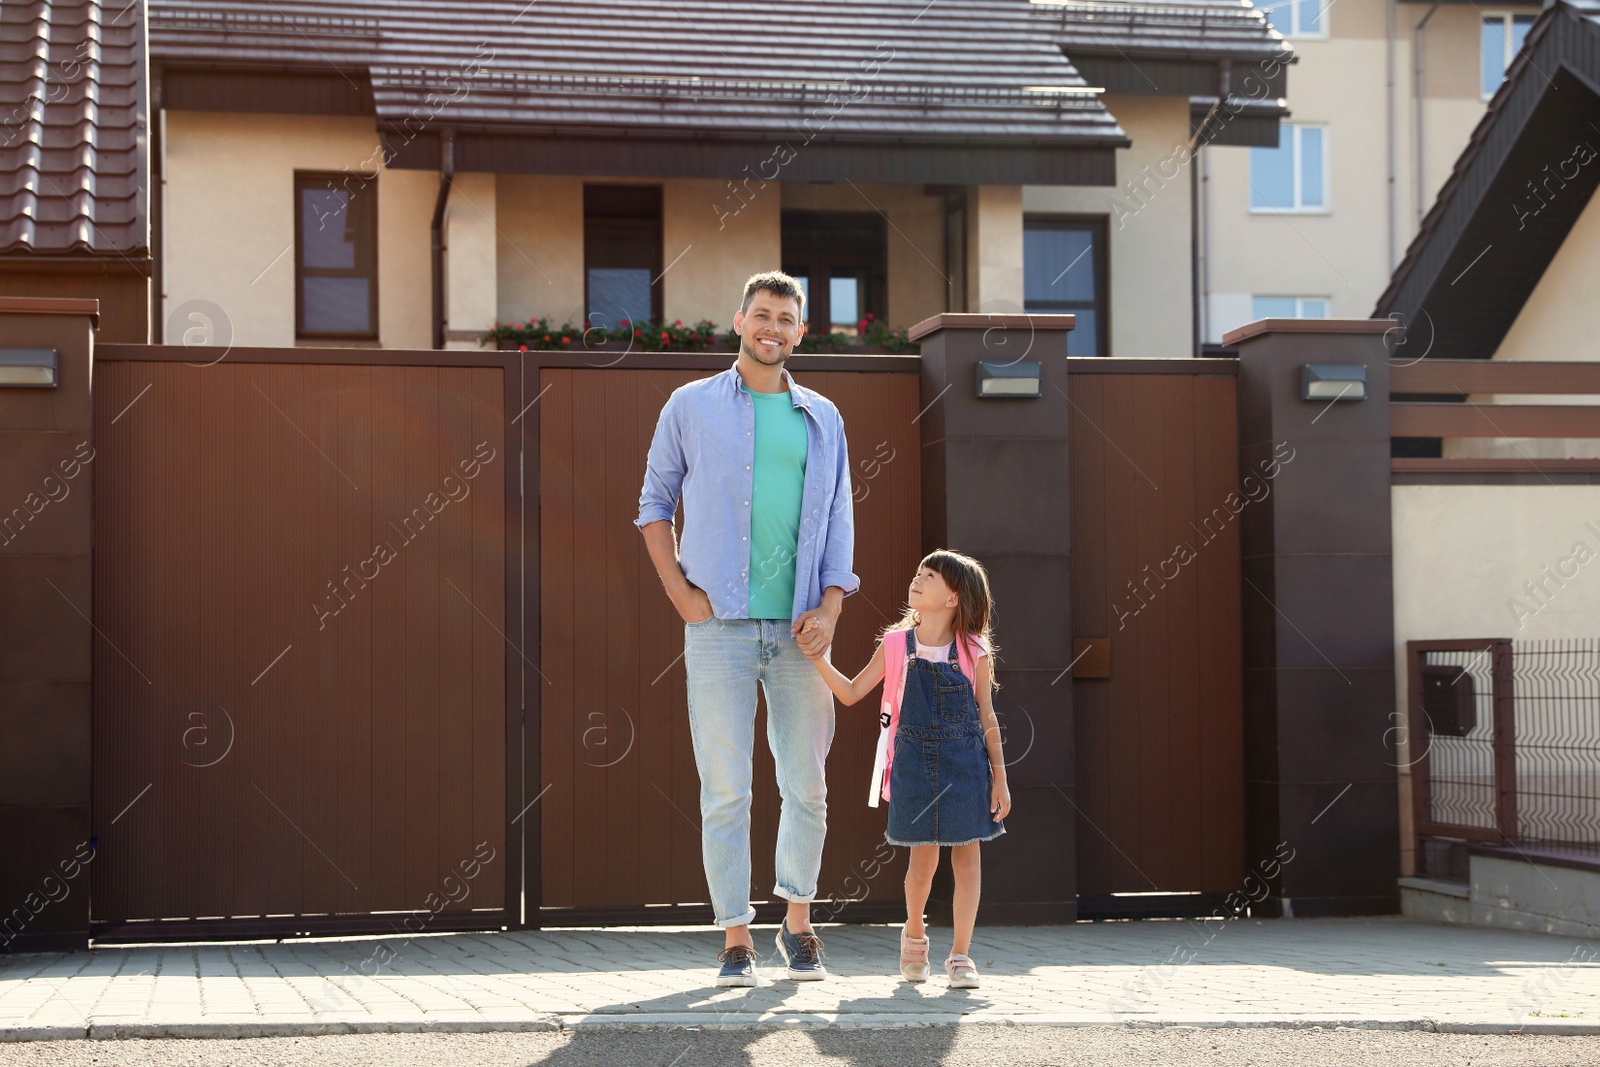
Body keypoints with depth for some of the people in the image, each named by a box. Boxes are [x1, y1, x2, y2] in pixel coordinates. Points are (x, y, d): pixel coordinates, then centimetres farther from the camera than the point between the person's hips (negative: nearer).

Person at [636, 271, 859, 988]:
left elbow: (838, 519, 13)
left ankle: (798, 923, 23)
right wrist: (680, 591, -1)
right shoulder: (692, 406, 7)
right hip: (720, 625, -2)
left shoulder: (822, 418, 14)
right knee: (726, 788, -3)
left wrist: (830, 606, -1)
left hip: (799, 630, 2)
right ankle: (736, 937, 5)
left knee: (806, 783, 6)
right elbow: (655, 504, 12)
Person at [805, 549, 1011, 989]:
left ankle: (960, 954, 9)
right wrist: (817, 658, -8)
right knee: (923, 860, 3)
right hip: (914, 765, 1)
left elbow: (986, 717, 3)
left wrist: (999, 777, 1)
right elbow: (851, 692, 5)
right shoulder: (897, 644, 3)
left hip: (965, 765, 0)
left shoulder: (974, 653, -1)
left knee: (966, 858, 1)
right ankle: (914, 934, 30)